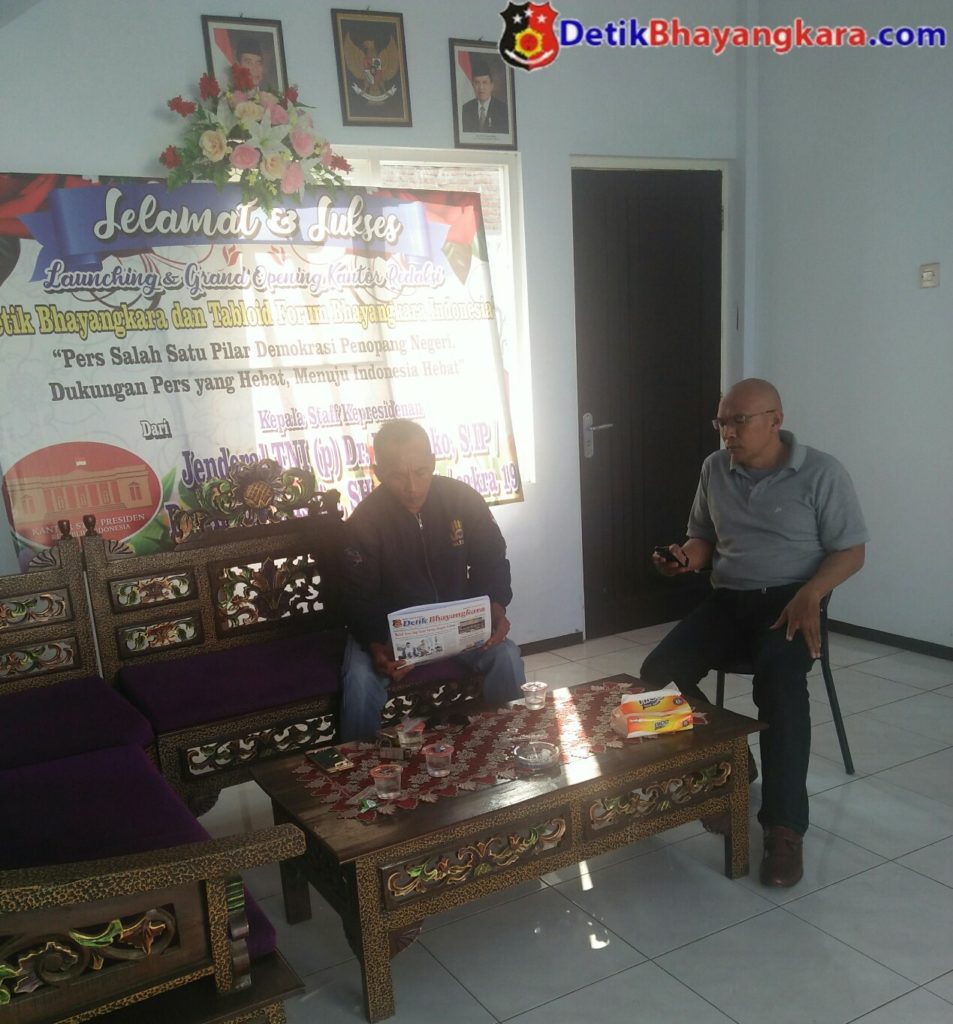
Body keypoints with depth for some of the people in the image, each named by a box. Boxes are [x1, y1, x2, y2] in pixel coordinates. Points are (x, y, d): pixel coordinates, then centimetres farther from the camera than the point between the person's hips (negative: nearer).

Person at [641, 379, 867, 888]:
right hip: (728, 600, 5)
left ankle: (784, 825, -26)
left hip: (790, 601, -4)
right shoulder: (714, 469, 8)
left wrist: (809, 595, -23)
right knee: (658, 672, -18)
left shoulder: (821, 472, -5)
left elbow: (851, 551, -4)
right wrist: (687, 556, -5)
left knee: (779, 681, -36)